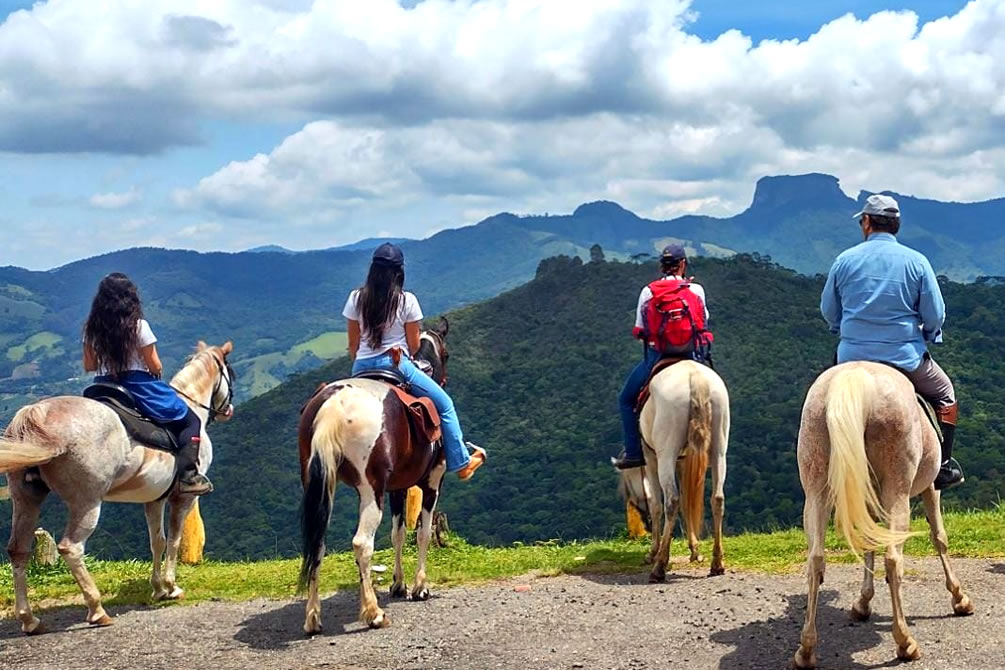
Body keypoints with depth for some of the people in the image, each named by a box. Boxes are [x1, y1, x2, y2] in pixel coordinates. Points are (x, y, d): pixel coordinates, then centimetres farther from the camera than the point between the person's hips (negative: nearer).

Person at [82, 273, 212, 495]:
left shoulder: (92, 329, 1)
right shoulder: (139, 326, -12)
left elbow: (89, 366, 5)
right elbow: (155, 367, -11)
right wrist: (157, 369, 11)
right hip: (140, 388, -5)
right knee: (190, 421, 7)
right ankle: (187, 475, -9)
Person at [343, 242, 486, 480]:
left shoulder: (356, 298, 0)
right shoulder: (406, 300, -9)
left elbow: (353, 343, 6)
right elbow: (414, 345, -2)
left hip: (362, 367, 4)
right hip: (396, 363, -3)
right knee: (445, 405, 11)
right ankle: (460, 462, 13)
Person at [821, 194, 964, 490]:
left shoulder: (845, 260, -1)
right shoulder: (916, 261, -4)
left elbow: (828, 310, 9)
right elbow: (935, 314, -3)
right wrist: (927, 337, 19)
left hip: (852, 355, 1)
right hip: (905, 354, -1)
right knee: (943, 393, 23)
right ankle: (943, 466, 15)